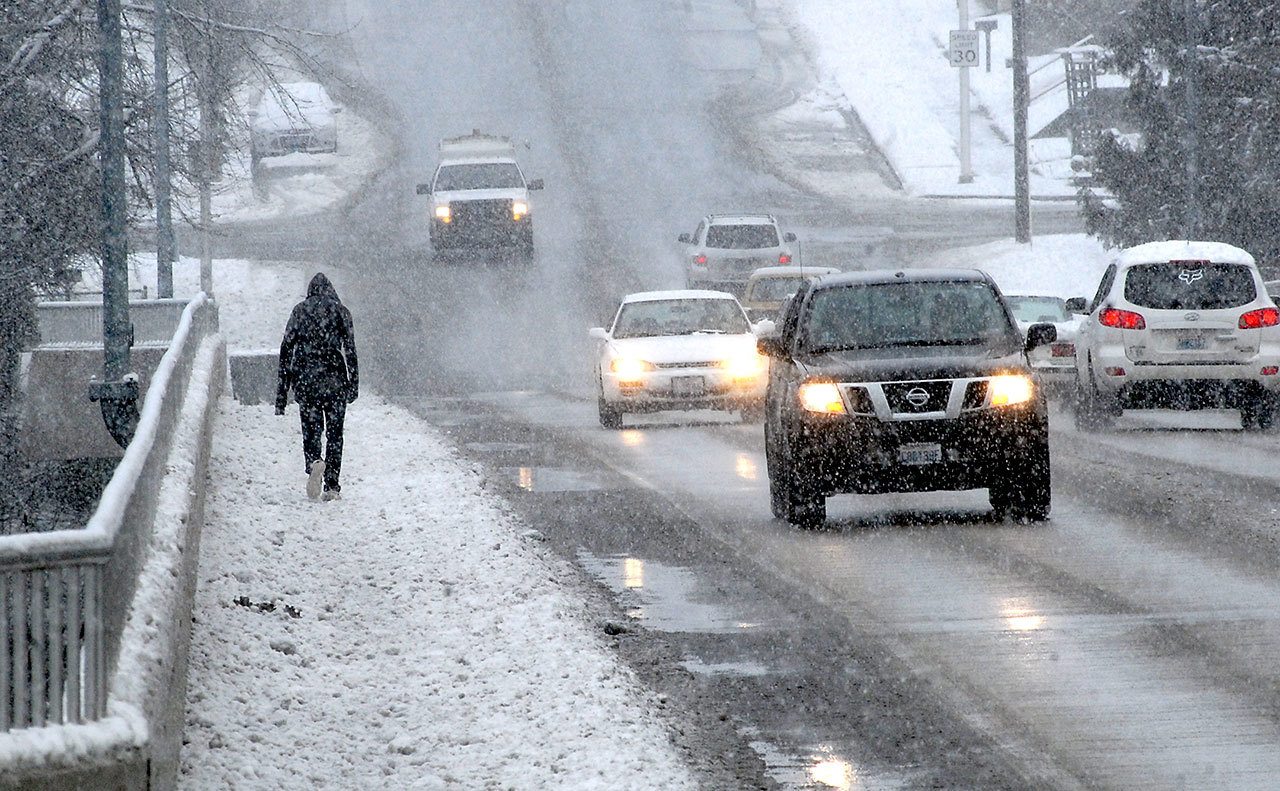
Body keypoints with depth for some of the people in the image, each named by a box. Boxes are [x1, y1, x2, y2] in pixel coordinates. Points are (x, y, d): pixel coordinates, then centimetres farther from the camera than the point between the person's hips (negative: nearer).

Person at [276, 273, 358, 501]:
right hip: (334, 380, 0)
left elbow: (286, 349, 4)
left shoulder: (300, 311, 5)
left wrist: (282, 390, 7)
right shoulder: (340, 311, 3)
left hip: (305, 380, 0)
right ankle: (332, 486, 3)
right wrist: (354, 385, 3)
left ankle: (314, 462, -22)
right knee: (334, 433, 7)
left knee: (311, 430, 9)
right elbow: (350, 350, -2)